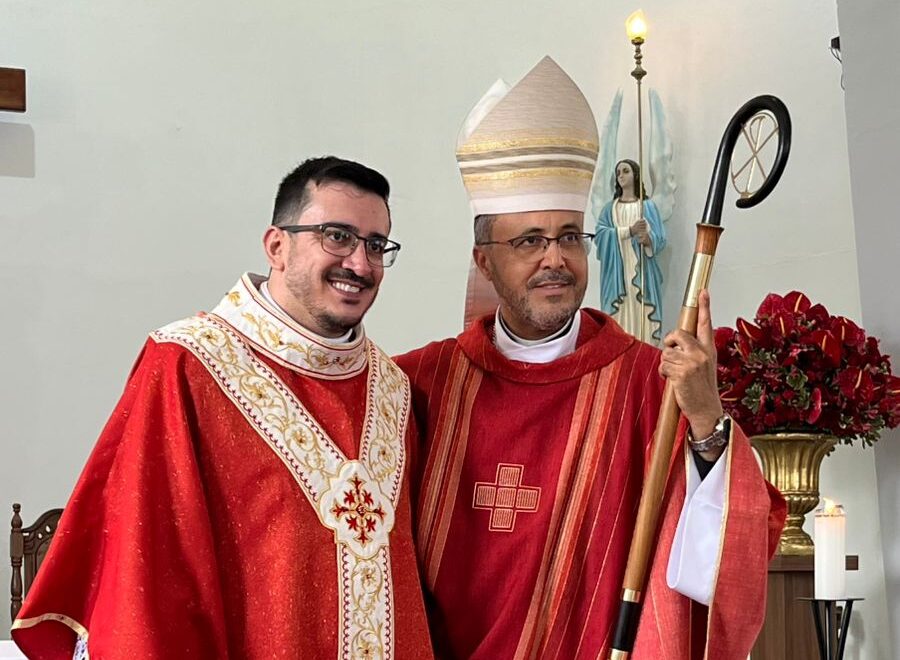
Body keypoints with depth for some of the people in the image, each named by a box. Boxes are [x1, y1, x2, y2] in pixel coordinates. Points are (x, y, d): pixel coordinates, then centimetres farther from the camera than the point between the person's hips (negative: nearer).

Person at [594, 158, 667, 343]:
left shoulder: (648, 206, 9)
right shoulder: (609, 208, 12)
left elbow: (660, 238, 3)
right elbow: (599, 234, -3)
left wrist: (648, 239, -20)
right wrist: (630, 231, -14)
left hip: (641, 271, -1)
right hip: (617, 273, 1)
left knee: (642, 315, -7)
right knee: (617, 316, -6)